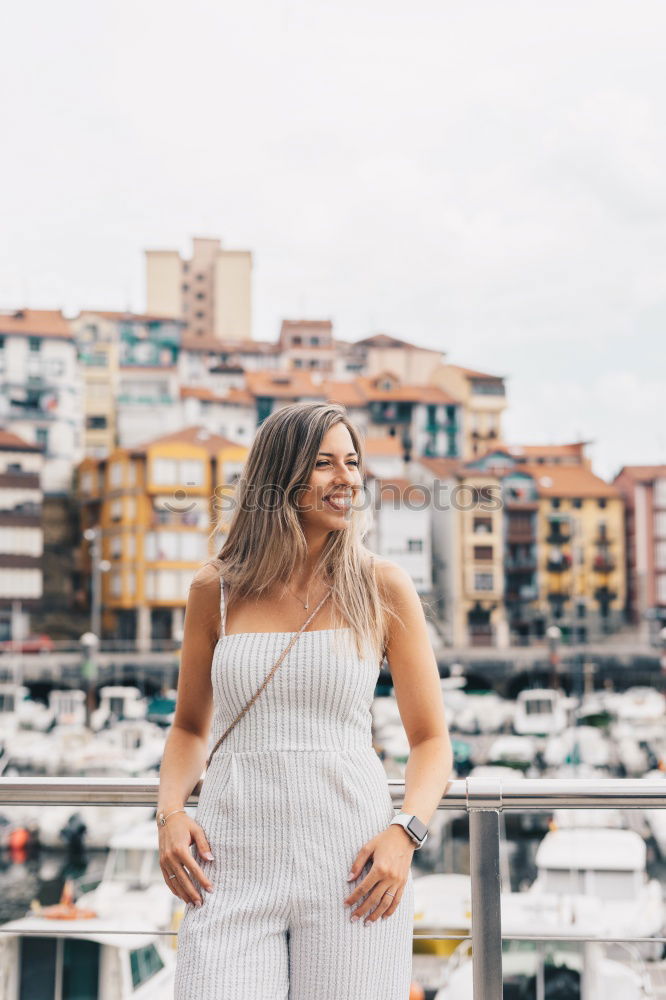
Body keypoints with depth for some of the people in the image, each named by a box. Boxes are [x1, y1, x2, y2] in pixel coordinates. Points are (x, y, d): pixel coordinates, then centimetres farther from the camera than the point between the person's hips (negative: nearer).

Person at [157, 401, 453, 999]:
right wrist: (170, 810, 0)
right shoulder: (215, 590, 6)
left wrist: (405, 833, -12)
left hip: (351, 868, -1)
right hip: (234, 865, 1)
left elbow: (431, 739, 5)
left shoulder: (382, 587, 2)